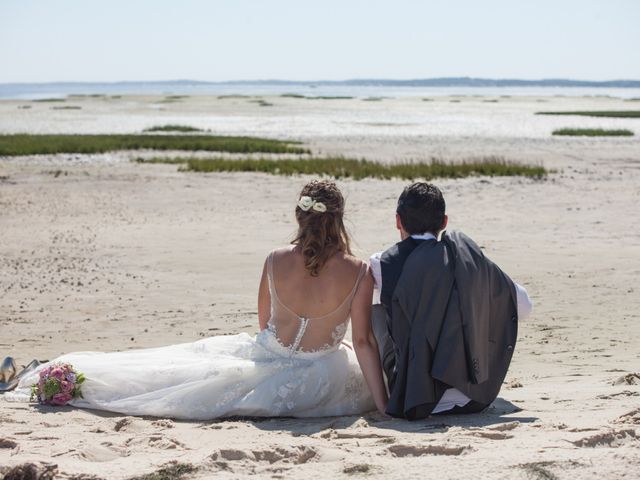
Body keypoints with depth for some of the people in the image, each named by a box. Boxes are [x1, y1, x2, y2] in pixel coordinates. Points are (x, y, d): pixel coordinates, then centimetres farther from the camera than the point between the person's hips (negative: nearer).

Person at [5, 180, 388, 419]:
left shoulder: (276, 261, -11)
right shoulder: (358, 272, -18)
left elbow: (265, 322, 4)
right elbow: (363, 341, -15)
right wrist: (382, 403, -9)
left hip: (267, 357, 2)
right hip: (316, 380, -2)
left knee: (181, 364, 22)